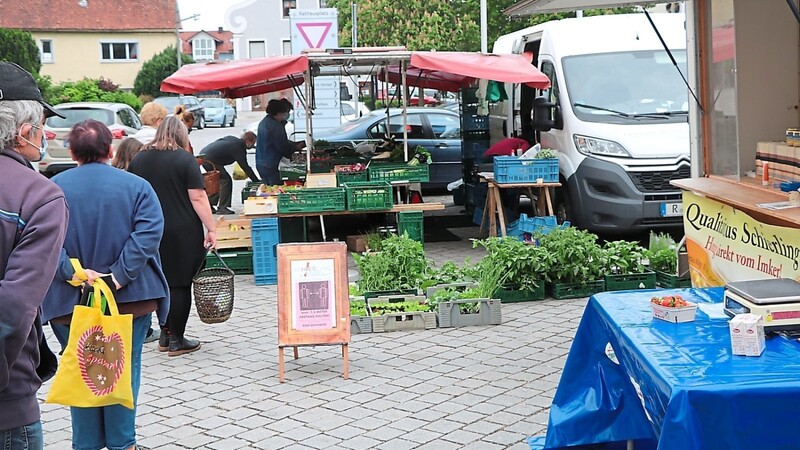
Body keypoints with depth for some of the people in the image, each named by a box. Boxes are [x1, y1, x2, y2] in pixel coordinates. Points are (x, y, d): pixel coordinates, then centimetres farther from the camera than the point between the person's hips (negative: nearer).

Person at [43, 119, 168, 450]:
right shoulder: (136, 186, -3)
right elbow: (149, 233, -16)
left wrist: (71, 271, -16)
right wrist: (121, 275, -19)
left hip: (71, 300, 1)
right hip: (130, 298, -1)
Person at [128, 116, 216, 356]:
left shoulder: (138, 159, 9)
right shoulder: (185, 159, -7)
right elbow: (198, 197, -12)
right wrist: (211, 229, -9)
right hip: (183, 233, -5)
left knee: (161, 282, 14)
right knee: (180, 284, 0)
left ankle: (165, 335, 20)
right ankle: (176, 340, 4)